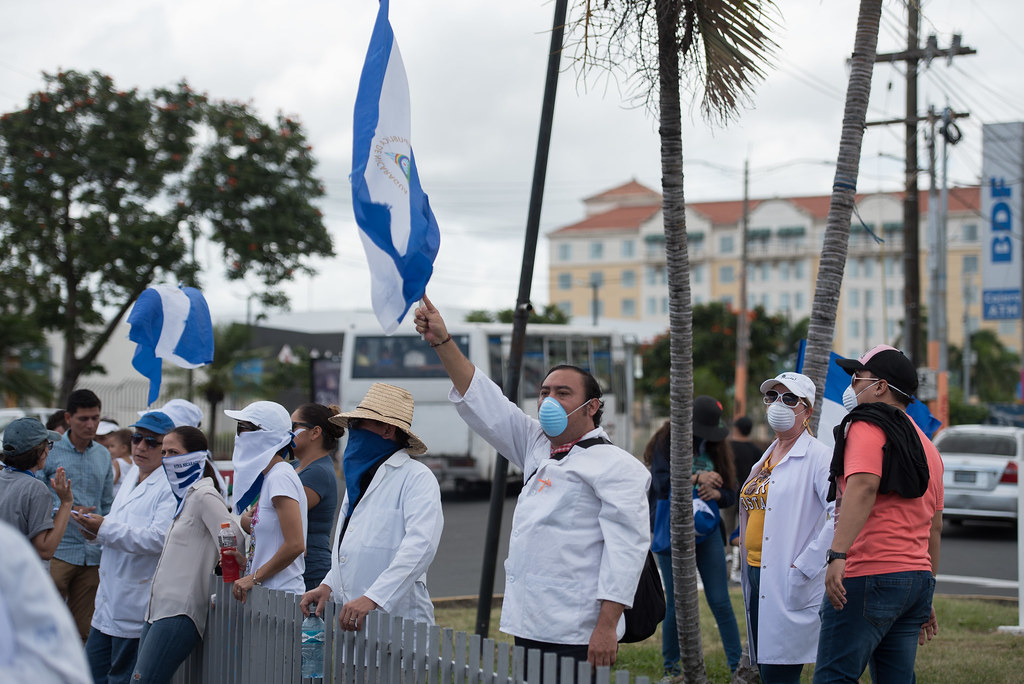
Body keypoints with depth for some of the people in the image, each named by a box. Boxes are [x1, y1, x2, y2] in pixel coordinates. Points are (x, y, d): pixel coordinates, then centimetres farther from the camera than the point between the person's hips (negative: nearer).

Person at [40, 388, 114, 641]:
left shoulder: (103, 455, 12)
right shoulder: (50, 450, -2)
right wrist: (67, 511, -17)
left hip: (93, 554, 4)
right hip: (57, 551, -4)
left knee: (83, 629, 7)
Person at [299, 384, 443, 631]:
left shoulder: (416, 477, -7)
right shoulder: (359, 478, 21)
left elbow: (421, 545, -21)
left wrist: (373, 598, -28)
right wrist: (328, 585, 11)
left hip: (397, 617, -7)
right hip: (352, 619, 7)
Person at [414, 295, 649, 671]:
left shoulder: (615, 465, -6)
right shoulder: (537, 447, 18)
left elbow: (626, 545, -14)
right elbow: (483, 402, 17)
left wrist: (606, 626, -21)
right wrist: (442, 340, 9)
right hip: (528, 626, 8)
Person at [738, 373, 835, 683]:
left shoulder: (817, 456, -9)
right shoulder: (765, 458, 17)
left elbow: (841, 516, -22)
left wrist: (803, 569, -21)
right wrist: (747, 572, 17)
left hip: (790, 587, -8)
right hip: (756, 576, 8)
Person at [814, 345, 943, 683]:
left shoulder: (867, 426, -4)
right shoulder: (926, 446, 23)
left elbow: (863, 487, -23)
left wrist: (837, 554, -31)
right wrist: (926, 599, 28)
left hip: (870, 577, -9)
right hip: (918, 577, 9)